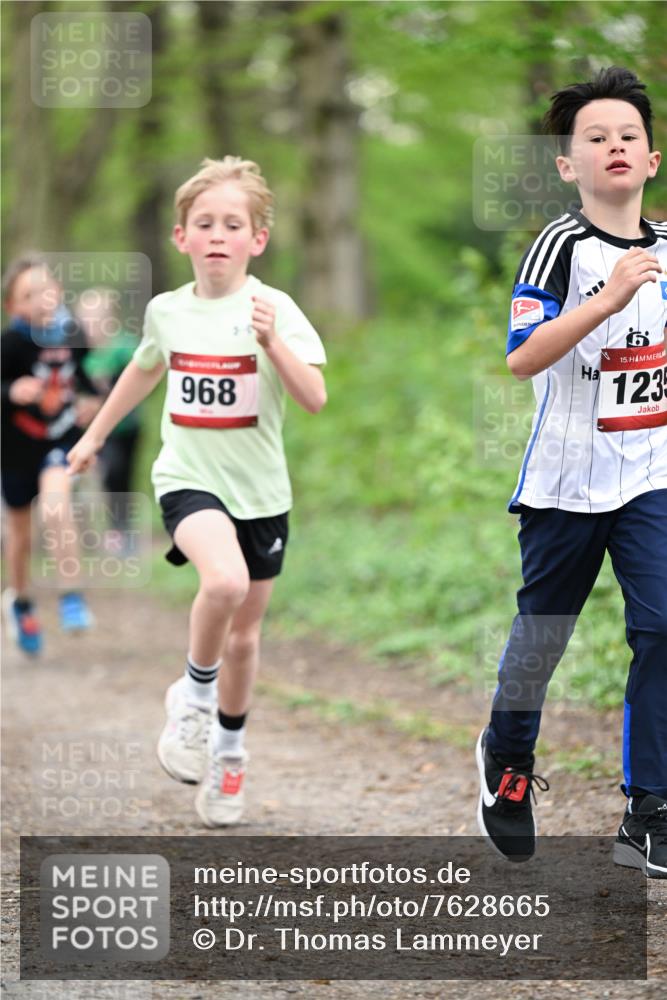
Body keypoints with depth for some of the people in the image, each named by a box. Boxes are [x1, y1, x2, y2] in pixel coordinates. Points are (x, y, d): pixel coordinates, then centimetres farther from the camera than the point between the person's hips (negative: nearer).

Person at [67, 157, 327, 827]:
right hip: (188, 478, 0)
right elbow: (144, 371, 22)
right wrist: (94, 437, 31)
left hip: (258, 490, 0)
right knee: (224, 581, -30)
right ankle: (194, 695, -6)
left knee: (243, 635, 11)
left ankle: (228, 750, 34)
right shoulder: (168, 311, 1)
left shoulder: (273, 310, -9)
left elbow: (315, 399, -18)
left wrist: (272, 341, -32)